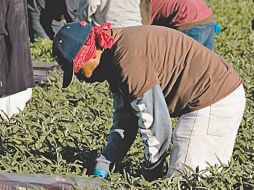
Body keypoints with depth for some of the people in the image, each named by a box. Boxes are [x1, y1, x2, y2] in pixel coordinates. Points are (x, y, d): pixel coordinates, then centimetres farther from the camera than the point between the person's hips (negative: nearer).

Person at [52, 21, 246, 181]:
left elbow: (154, 125, -22)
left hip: (214, 102, -11)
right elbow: (124, 118, 13)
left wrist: (150, 174, -9)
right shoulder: (114, 57, 8)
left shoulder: (129, 59, -25)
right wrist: (104, 163, 4)